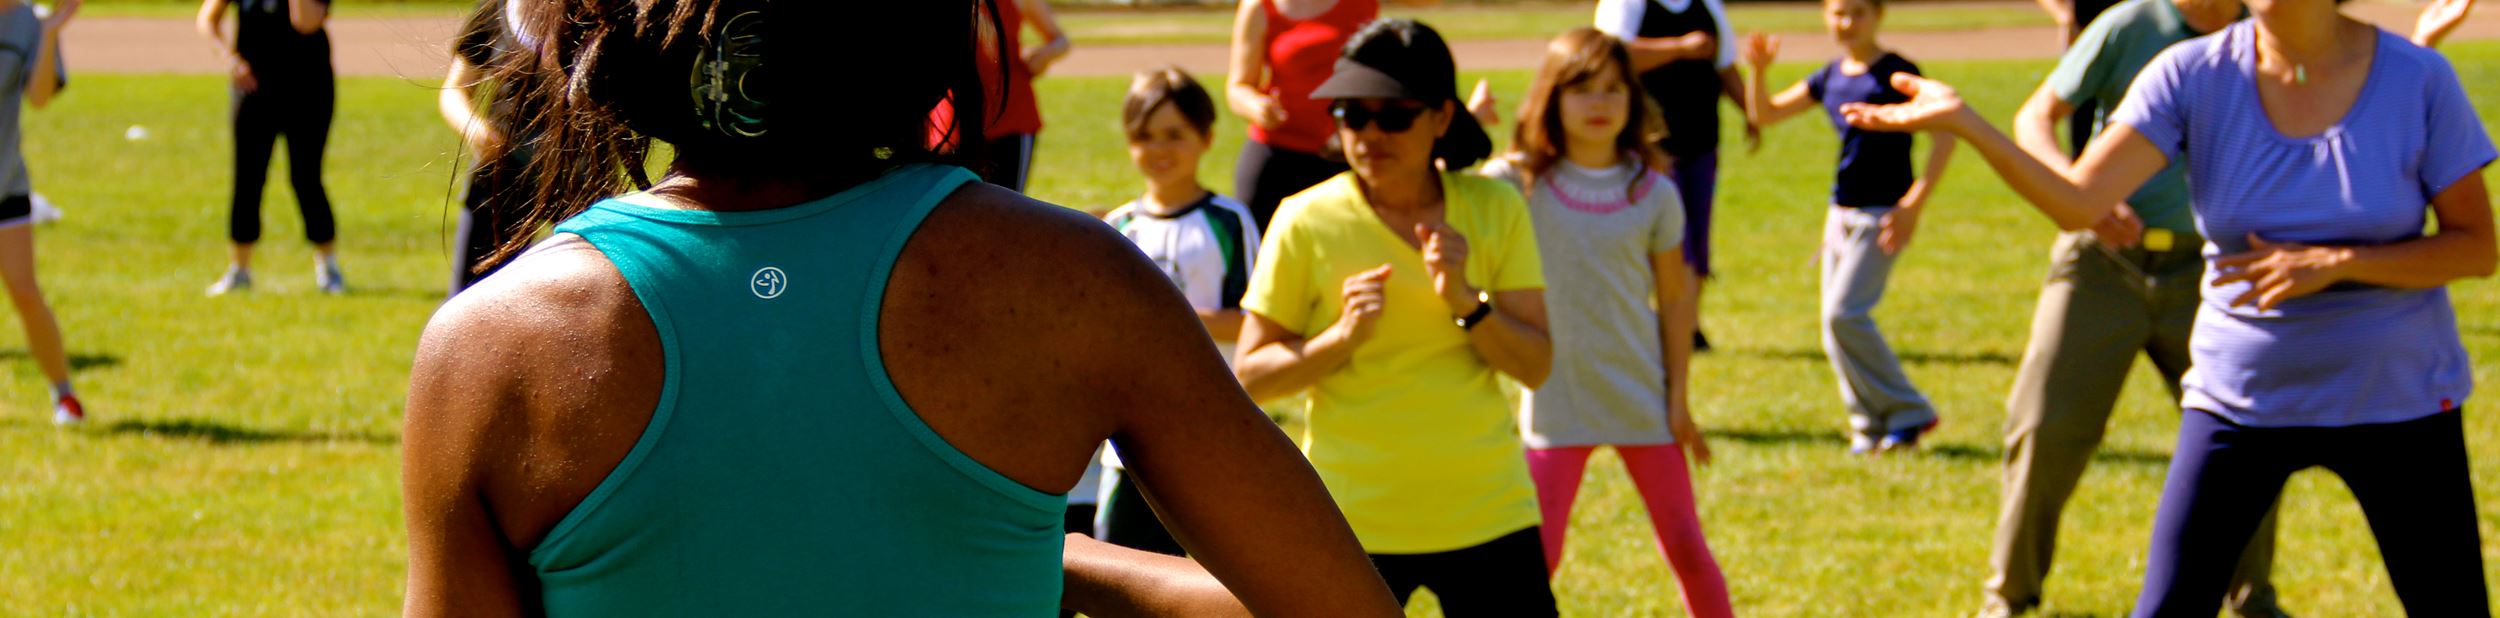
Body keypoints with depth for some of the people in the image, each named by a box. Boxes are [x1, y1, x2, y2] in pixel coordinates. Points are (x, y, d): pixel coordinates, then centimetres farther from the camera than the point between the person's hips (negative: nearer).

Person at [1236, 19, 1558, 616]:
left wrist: (1466, 302, -17)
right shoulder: (1306, 223, -5)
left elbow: (1535, 365, -1)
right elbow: (1249, 375, -3)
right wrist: (1341, 337, -18)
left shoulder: (1494, 210, 2)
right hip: (1353, 522, -2)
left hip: (1485, 514, 2)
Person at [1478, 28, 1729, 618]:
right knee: (1535, 557, -3)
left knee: (1687, 548, 3)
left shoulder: (1652, 194, -1)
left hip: (1641, 400, 1)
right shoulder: (1520, 183, -4)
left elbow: (1673, 306, 4)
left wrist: (1679, 401, -1)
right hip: (1557, 406, -1)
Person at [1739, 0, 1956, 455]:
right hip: (1841, 213, 7)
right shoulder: (1830, 79, 10)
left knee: (1845, 314, -17)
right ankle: (1870, 426, 14)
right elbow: (1765, 114, 15)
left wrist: (1915, 203, -19)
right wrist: (1758, 71, -5)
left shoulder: (1895, 74, -10)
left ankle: (1906, 411, -5)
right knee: (1835, 323, 4)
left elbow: (1943, 135, -14)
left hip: (1883, 214, -7)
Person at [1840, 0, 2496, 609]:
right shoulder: (2192, 75, -8)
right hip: (2239, 400, 1)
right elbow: (2077, 202, -16)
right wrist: (1964, 122, -30)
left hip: (2397, 400, 0)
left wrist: (2336, 263, -20)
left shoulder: (2417, 79, -11)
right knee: (2168, 604, -4)